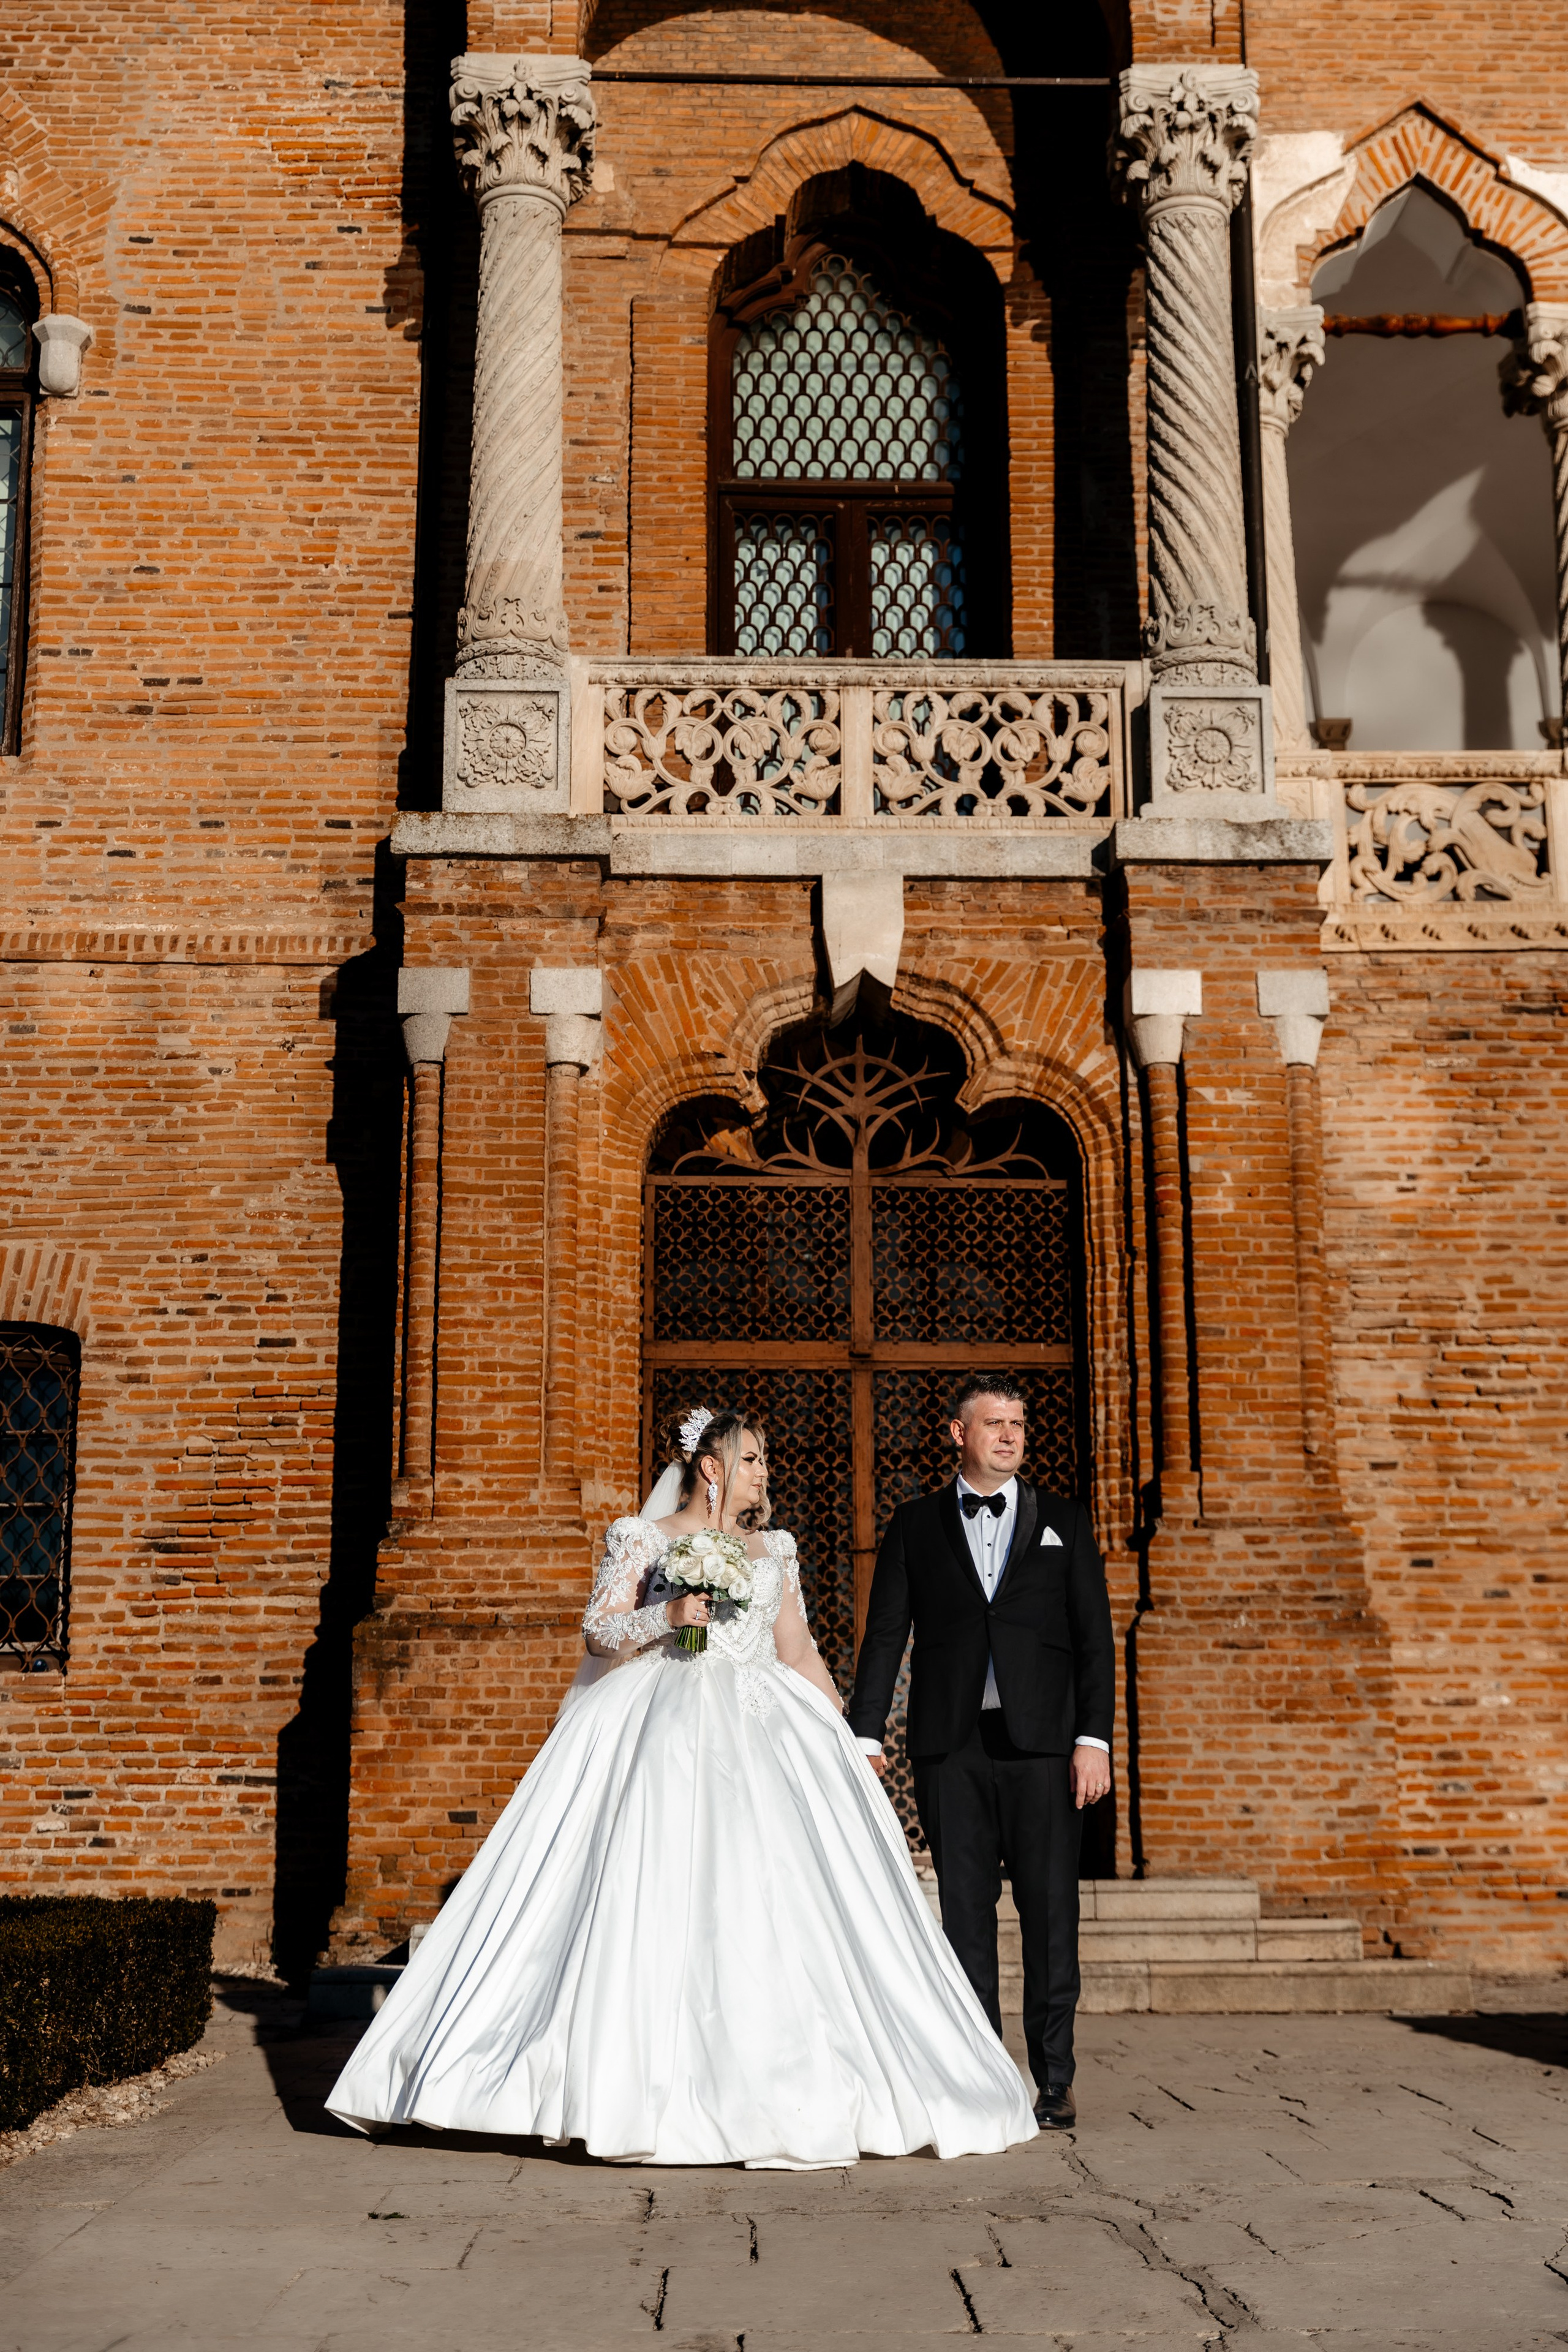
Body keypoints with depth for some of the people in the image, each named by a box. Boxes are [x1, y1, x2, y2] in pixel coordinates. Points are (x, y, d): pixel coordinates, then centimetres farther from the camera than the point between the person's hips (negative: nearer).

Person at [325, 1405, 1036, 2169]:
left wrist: (845, 1735, 11)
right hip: (664, 1732, -4)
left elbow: (799, 1652, 17)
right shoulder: (644, 1539, 6)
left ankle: (778, 2077, 0)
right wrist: (668, 1616, -16)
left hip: (762, 1731, 4)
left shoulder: (772, 1550, 18)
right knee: (660, 1889, -14)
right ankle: (653, 2081, -8)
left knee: (777, 1889, -7)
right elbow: (599, 1627, -1)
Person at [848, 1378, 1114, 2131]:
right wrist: (865, 1733, -1)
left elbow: (1094, 1637, 6)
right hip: (950, 1745, 0)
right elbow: (885, 1635, 8)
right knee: (965, 1912, 4)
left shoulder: (1063, 1522, 11)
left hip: (1042, 1742, 0)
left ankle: (1054, 2077, 9)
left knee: (1050, 1909, -1)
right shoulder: (915, 1525, 11)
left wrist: (1094, 1738, -3)